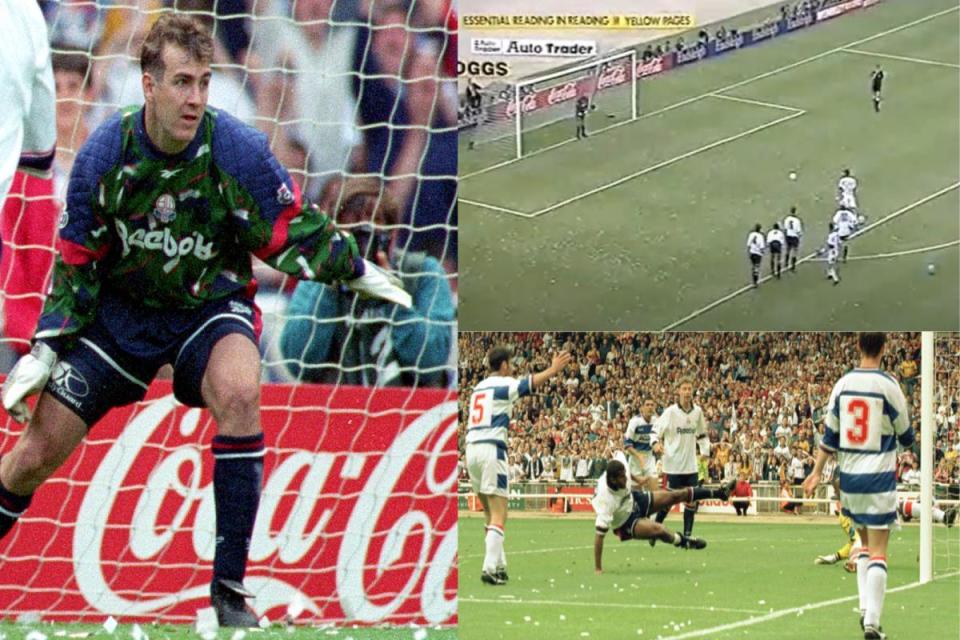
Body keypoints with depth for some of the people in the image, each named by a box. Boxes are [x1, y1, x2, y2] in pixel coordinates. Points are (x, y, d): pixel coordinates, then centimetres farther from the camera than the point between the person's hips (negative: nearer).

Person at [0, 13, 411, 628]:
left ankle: (230, 584, -24)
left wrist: (357, 271, -13)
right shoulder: (104, 155, -14)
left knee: (239, 393, -34)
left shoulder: (239, 150, -21)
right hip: (121, 309, 2)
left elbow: (292, 233, -5)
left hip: (211, 304, -2)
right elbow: (76, 261, -2)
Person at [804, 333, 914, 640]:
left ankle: (865, 608, 11)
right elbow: (906, 437, 0)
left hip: (849, 476, 4)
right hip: (879, 477, -4)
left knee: (865, 542, 20)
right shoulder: (888, 385, -10)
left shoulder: (843, 384, 1)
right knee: (878, 550, -3)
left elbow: (830, 435, 5)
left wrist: (817, 472, 14)